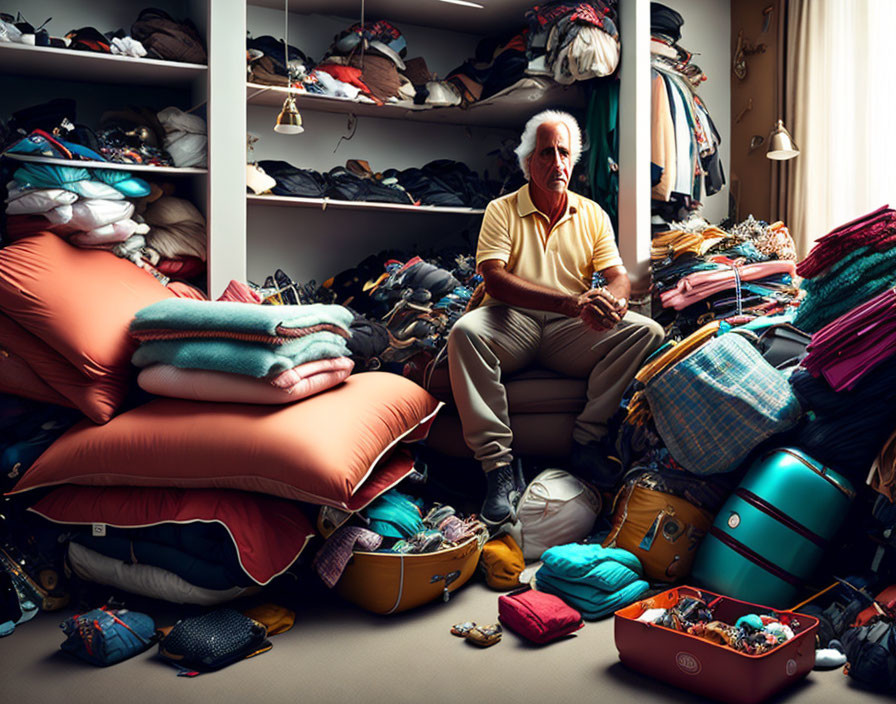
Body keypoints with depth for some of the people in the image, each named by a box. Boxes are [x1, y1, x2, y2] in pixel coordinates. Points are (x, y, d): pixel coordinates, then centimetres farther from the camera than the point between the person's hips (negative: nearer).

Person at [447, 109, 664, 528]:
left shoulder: (592, 215, 16)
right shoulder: (502, 210, 5)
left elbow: (618, 275, 9)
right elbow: (494, 280, -12)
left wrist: (613, 298, -20)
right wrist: (572, 301, -24)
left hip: (572, 334, 3)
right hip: (513, 323, -2)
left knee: (646, 331, -21)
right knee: (464, 332, -34)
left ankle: (588, 440, -18)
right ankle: (498, 463, -30)